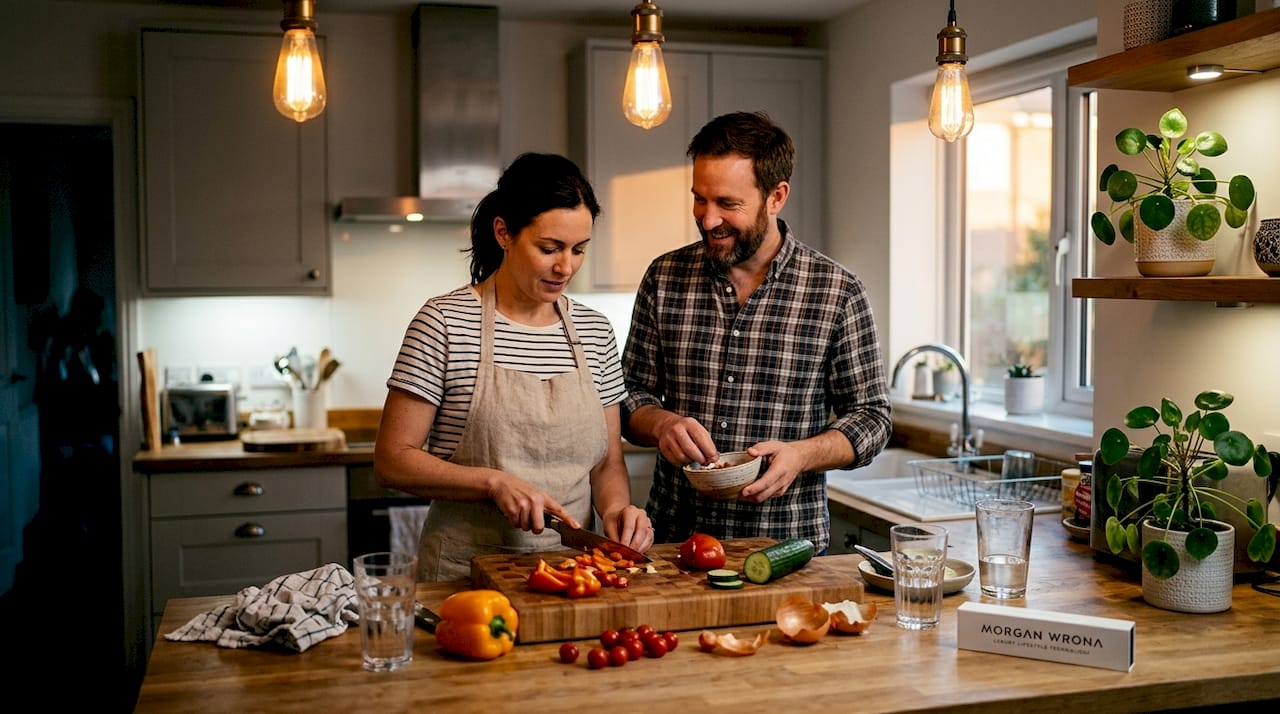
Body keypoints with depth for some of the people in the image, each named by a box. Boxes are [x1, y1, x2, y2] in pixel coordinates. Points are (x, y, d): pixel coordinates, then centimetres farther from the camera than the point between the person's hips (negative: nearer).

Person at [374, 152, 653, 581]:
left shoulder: (595, 332, 9)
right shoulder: (445, 322, -5)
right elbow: (392, 461, -5)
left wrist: (616, 506, -7)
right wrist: (495, 482, -16)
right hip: (466, 572, -3)